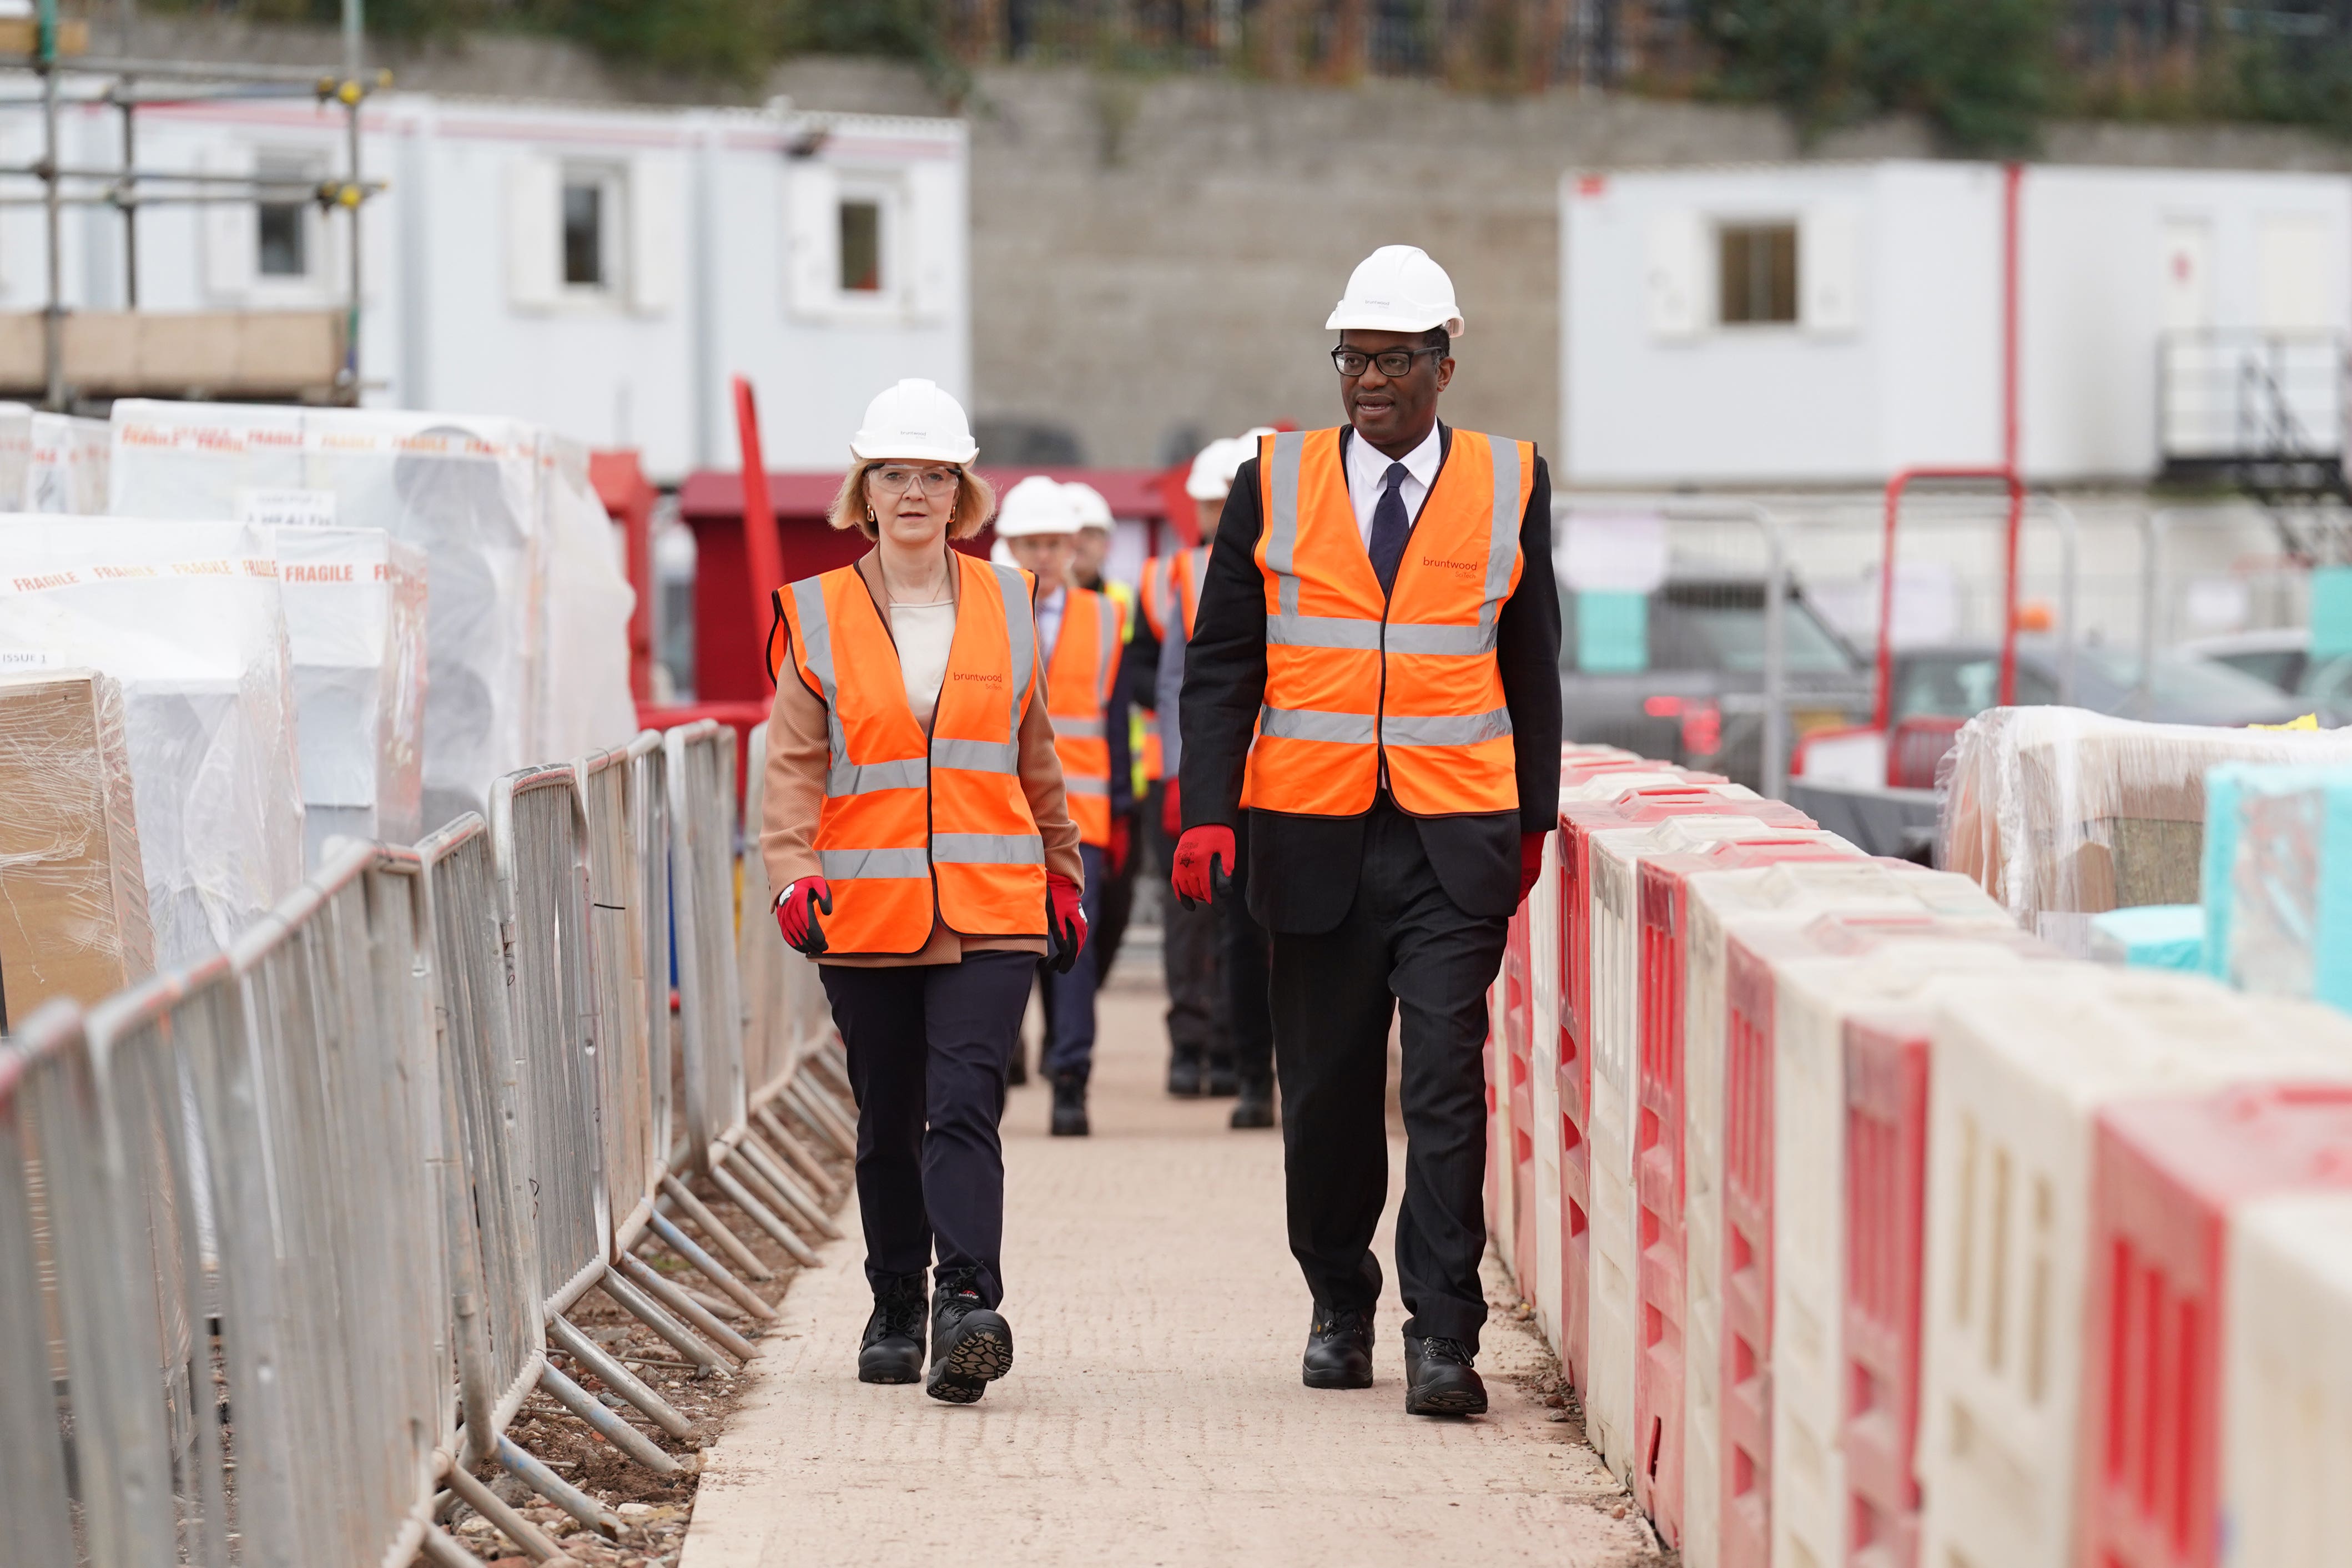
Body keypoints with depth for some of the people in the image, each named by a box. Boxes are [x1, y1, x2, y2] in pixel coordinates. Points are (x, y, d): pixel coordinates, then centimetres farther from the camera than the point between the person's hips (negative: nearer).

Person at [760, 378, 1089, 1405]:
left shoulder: (1005, 605, 8)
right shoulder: (817, 617, 4)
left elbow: (1034, 758, 19)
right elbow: (793, 766, 0)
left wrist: (1063, 874, 23)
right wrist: (794, 875, -15)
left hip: (989, 909, 0)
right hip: (865, 915, 1)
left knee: (963, 1107, -15)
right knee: (888, 1121, 10)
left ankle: (968, 1306, -23)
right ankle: (895, 1313, 25)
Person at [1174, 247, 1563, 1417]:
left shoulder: (1509, 484, 5)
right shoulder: (1274, 484, 5)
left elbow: (1530, 666, 12)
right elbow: (1221, 663, 5)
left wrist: (1533, 822, 11)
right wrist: (1207, 814, -5)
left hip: (1456, 842, -1)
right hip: (1315, 838, 1)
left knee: (1447, 1085, -9)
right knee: (1327, 1090, 9)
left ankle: (1443, 1338, -7)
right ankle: (1339, 1309, 27)